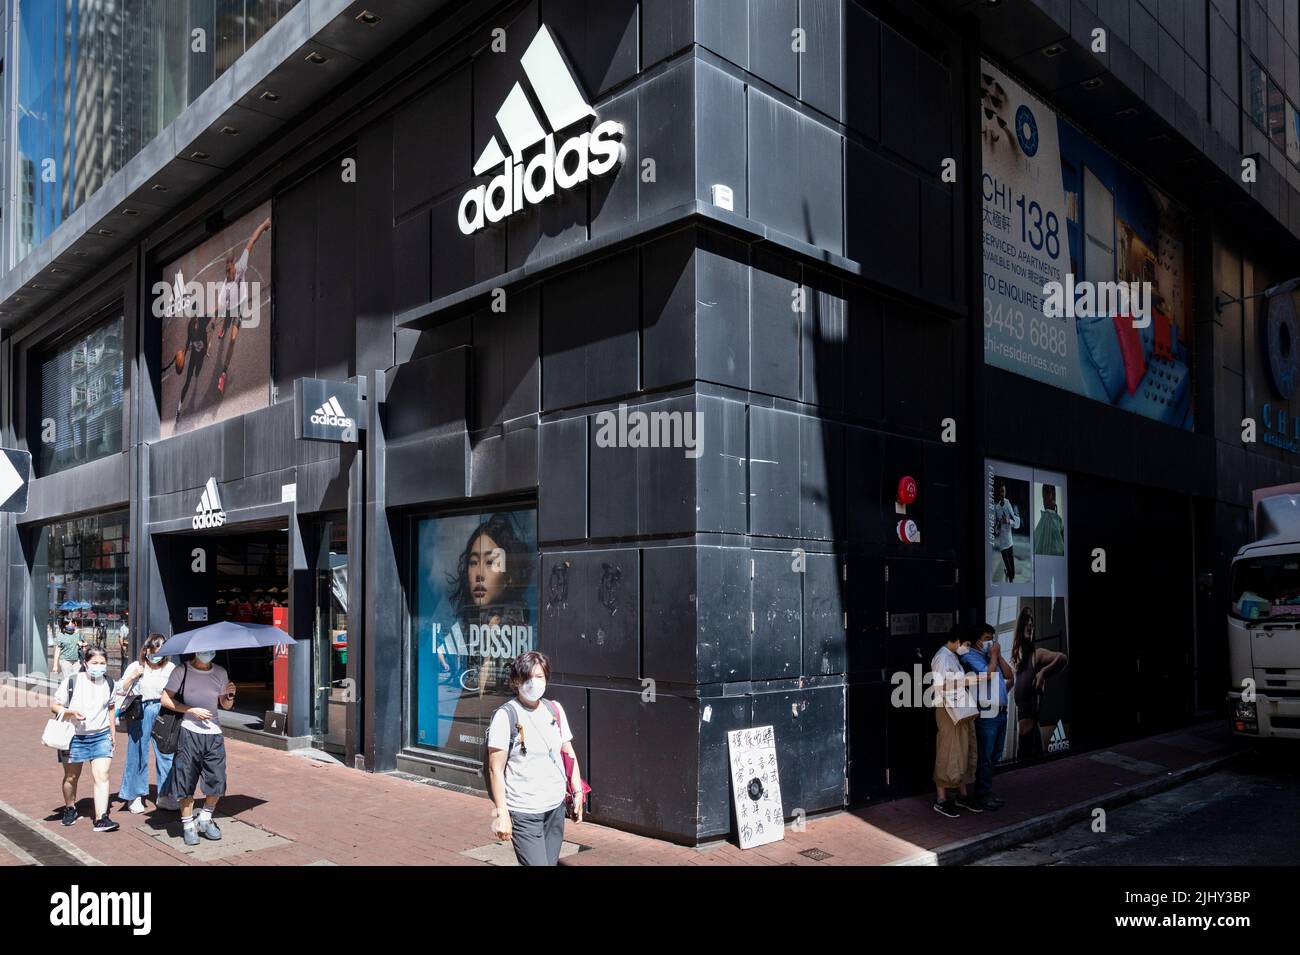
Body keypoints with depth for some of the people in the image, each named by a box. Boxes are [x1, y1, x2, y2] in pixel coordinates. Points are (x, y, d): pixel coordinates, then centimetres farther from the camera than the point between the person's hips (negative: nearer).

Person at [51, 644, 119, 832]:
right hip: (74, 736, -1)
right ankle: (70, 809, 41)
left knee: (102, 776, -12)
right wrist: (72, 712, -23)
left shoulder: (109, 683, 3)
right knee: (71, 776, 16)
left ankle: (101, 818, -13)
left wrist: (112, 734, 19)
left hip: (101, 735, 2)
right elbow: (55, 707, -4)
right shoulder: (72, 680, -9)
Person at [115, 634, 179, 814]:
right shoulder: (136, 667, 4)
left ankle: (164, 795, 11)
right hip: (140, 714, -1)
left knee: (166, 753, 0)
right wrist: (132, 676, -9)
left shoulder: (171, 668, 7)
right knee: (138, 753, 4)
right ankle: (135, 796, 17)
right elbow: (120, 691, 3)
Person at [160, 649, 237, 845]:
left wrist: (230, 695, -8)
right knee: (187, 781, 0)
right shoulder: (181, 671, -2)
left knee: (217, 780, 2)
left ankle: (205, 819, 23)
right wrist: (192, 710, -15)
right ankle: (188, 825, 15)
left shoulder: (220, 672, 9)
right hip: (189, 732, -3)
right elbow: (165, 699, -5)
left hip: (213, 733, 3)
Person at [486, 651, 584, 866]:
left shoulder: (555, 710, 6)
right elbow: (496, 768, -11)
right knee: (536, 863, -11)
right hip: (524, 812, -5)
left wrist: (577, 791, 8)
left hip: (556, 807, 6)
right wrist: (501, 813, -14)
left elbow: (568, 753, 14)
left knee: (551, 862, 10)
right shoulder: (506, 715, -11)